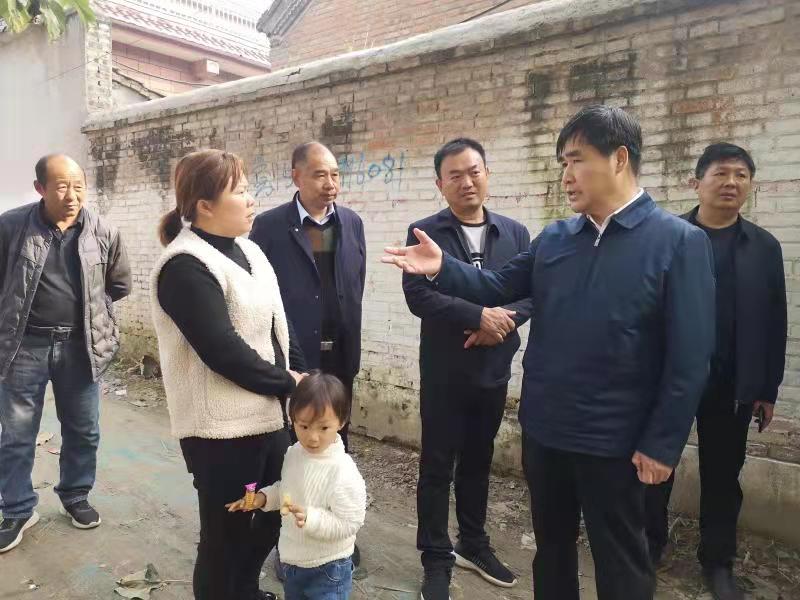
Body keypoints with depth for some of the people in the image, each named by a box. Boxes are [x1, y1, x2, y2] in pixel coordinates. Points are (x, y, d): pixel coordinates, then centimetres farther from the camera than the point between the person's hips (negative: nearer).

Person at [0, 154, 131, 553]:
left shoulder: (104, 232, -5)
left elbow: (120, 285, 8)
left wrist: (86, 307, 6)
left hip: (80, 345, 2)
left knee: (83, 430, 14)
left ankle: (76, 496, 35)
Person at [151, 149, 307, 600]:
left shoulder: (246, 250, 9)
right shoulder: (186, 267, -17)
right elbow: (223, 350, -23)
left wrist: (295, 372, 1)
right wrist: (287, 383, -13)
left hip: (268, 414, 9)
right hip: (222, 427, -8)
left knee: (270, 520, 22)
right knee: (226, 535, 9)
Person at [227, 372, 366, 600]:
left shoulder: (344, 473, -29)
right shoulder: (293, 454, -6)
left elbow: (349, 524, -25)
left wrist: (310, 518, -35)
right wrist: (263, 497, -3)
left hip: (328, 570, -7)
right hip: (294, 563, 7)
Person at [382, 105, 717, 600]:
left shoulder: (680, 241, -11)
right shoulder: (554, 239, 4)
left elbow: (690, 356, -13)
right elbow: (498, 286, 5)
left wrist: (662, 444, -13)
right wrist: (442, 267, -12)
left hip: (613, 440, -4)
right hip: (543, 429, 5)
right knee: (551, 545, 23)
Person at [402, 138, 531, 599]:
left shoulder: (515, 233, 5)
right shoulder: (425, 232, -5)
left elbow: (533, 293, 1)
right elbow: (418, 295, -16)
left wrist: (502, 323, -17)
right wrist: (479, 315, -20)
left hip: (494, 370, 4)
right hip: (444, 371, -3)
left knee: (478, 462, 18)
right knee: (438, 466, 6)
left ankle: (474, 545, 36)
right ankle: (437, 559, 23)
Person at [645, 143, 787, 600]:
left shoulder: (765, 247, 3)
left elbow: (775, 323, 4)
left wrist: (768, 389, 3)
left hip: (734, 386, 2)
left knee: (723, 475, 14)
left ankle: (718, 561, 32)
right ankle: (650, 545, 33)